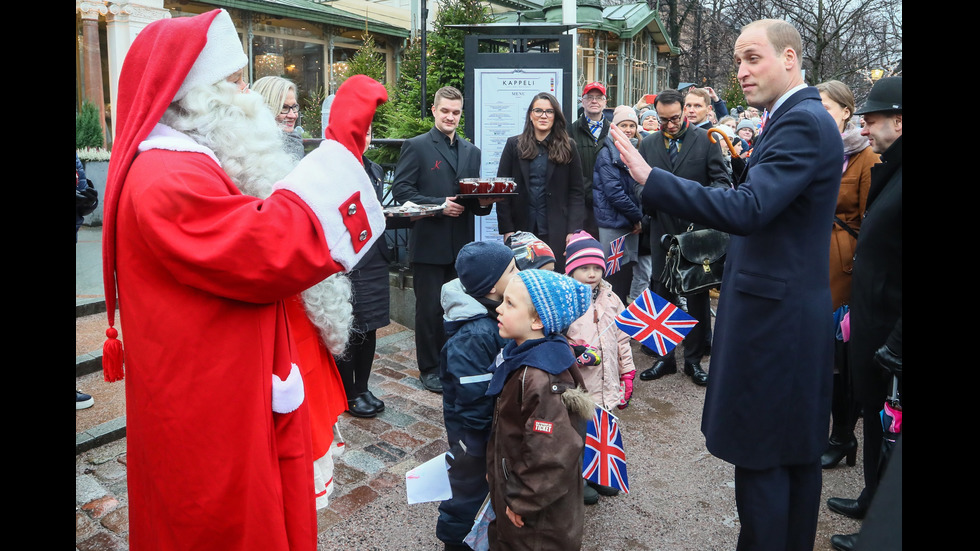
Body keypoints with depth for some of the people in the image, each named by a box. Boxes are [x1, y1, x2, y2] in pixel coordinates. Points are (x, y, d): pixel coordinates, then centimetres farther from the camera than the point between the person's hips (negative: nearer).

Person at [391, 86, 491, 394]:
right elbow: (400, 190, -9)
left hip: (461, 244, 5)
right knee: (430, 309, 3)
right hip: (429, 243, -5)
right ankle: (429, 369, 17)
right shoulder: (416, 146, -1)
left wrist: (483, 202, -5)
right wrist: (439, 204, -17)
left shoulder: (471, 151, 16)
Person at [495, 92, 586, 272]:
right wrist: (506, 229, -4)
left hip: (556, 231, 0)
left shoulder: (567, 147, 6)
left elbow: (577, 192, 3)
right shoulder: (514, 145, 7)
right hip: (521, 229, 1)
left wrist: (574, 230, -7)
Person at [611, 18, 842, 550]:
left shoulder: (801, 123, -17)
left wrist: (649, 178, -31)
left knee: (759, 453, 1)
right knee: (798, 449, 20)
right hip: (798, 312, 10)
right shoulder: (803, 118, 14)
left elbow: (746, 210, -29)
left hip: (771, 313, -10)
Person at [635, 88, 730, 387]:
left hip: (698, 228, -2)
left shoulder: (705, 139, 0)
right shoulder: (648, 144, 8)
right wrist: (650, 203, -13)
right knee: (661, 293, 8)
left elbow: (721, 180, -3)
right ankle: (664, 357, 20)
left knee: (698, 295, 6)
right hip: (662, 229, 2)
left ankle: (694, 359, 18)